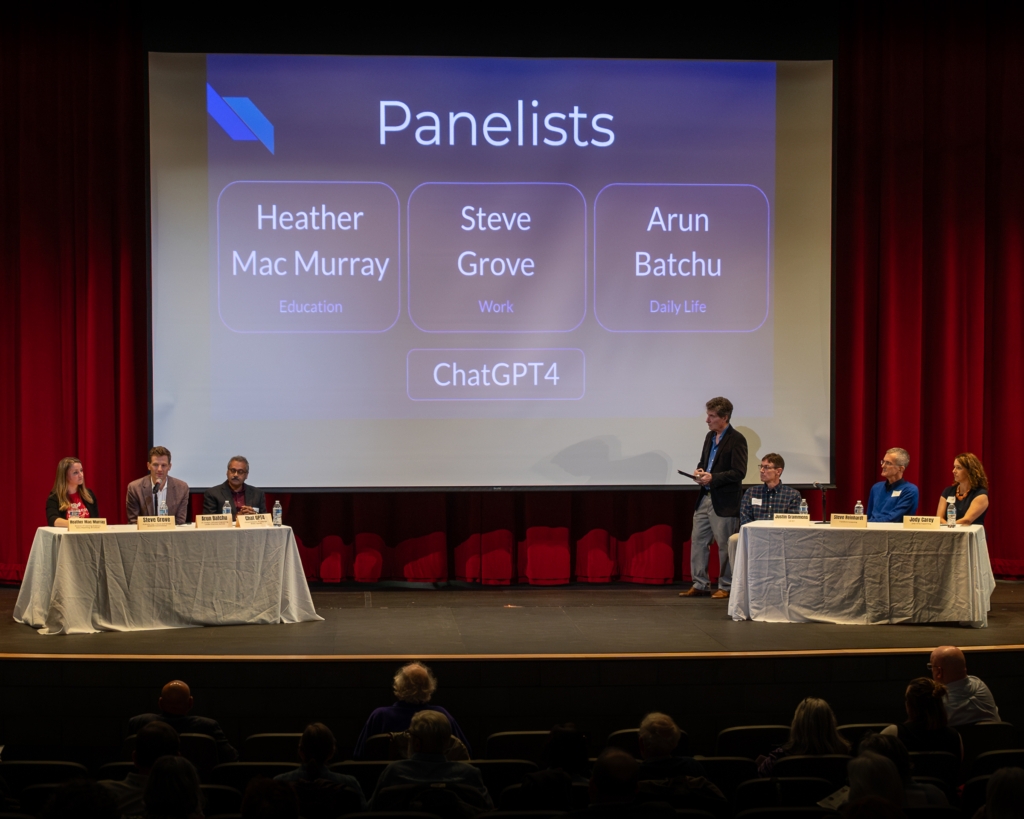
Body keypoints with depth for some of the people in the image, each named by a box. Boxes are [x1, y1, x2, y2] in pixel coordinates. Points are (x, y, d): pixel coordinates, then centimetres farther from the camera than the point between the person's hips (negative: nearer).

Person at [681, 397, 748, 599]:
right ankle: (700, 585, 15)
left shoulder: (736, 440, -12)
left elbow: (739, 473, -17)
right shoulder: (710, 436, 13)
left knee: (724, 545, 1)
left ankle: (726, 587, 12)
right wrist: (700, 471, 1)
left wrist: (713, 478, -21)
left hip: (724, 502, -8)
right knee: (698, 541, 8)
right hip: (705, 498, 8)